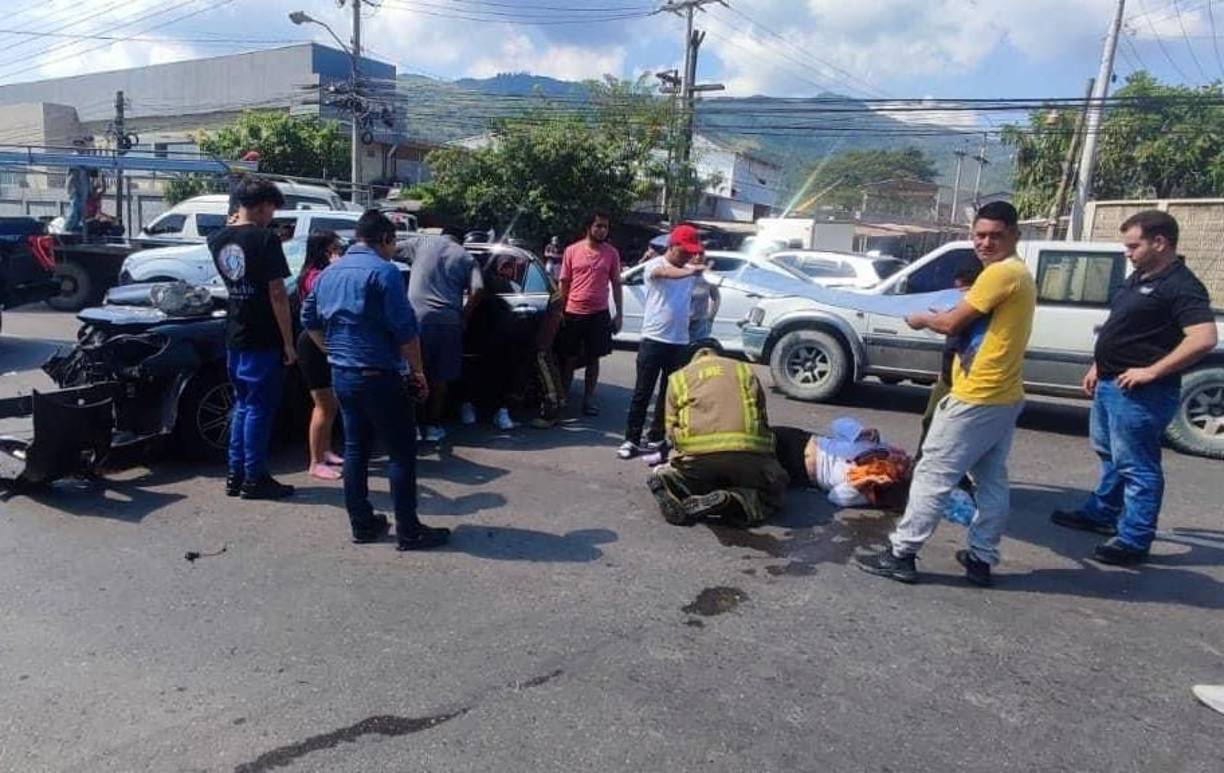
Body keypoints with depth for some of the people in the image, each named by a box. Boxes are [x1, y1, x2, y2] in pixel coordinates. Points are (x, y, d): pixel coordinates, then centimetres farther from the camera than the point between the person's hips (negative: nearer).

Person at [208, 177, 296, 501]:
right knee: (260, 407, 1)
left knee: (242, 404, 16)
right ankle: (254, 479, 7)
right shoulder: (265, 238, -14)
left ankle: (235, 475, 20)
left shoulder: (218, 239, 7)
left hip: (234, 339, 7)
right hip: (264, 340, -7)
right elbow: (277, 295, -16)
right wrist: (289, 342, -12)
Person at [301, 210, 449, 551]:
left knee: (355, 448, 14)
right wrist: (417, 371, -8)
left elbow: (309, 320, 20)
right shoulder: (383, 271, -12)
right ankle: (408, 531, 4)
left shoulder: (329, 273, 12)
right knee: (401, 452, 0)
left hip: (342, 375, 8)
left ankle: (362, 524, 21)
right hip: (380, 377, -8)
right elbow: (405, 329, -17)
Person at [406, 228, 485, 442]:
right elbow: (478, 290, -3)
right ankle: (433, 426, 15)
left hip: (417, 316, 0)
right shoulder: (466, 258, 10)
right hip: (448, 320, 0)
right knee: (440, 377, 10)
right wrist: (464, 316, 8)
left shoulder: (423, 242, 11)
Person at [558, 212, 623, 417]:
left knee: (593, 359, 8)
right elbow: (564, 283, 4)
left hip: (599, 314, 1)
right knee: (569, 358, 7)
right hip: (573, 313, -1)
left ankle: (588, 398, 18)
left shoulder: (612, 253, 2)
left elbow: (616, 284, 7)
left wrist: (619, 314, 3)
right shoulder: (572, 250, -1)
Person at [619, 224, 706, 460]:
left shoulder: (689, 269, 9)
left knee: (670, 393, 10)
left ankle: (656, 437, 21)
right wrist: (690, 271, -51)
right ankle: (632, 439, 7)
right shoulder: (654, 265, -7)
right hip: (653, 340, -5)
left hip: (680, 342, 5)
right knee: (642, 392, -1)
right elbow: (664, 273, -34)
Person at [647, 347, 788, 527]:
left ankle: (680, 503, -8)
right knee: (775, 487, 26)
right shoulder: (744, 370, 28)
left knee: (660, 478, 29)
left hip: (698, 452, 1)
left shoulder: (679, 377, 25)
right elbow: (762, 419, 25)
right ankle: (739, 502, -8)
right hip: (747, 451, 0)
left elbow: (671, 428, 19)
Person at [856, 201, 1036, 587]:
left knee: (933, 474, -4)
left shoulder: (1001, 272, -16)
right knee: (991, 480, 13)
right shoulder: (1019, 274, 17)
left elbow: (952, 323, -15)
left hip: (976, 397, -10)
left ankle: (901, 554, 1)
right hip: (1004, 397, 10)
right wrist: (945, 319, 8)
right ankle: (981, 559, 21)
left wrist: (923, 319, 3)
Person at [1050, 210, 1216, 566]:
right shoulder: (1138, 278, 13)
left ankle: (1134, 540, 5)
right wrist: (1097, 367, 18)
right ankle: (1101, 513, 36)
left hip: (1139, 393, -10)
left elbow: (1203, 338, -27)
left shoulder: (1181, 286, -16)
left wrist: (1151, 371, -25)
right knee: (1110, 455, 21)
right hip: (1111, 384, 10)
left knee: (1136, 465, -3)